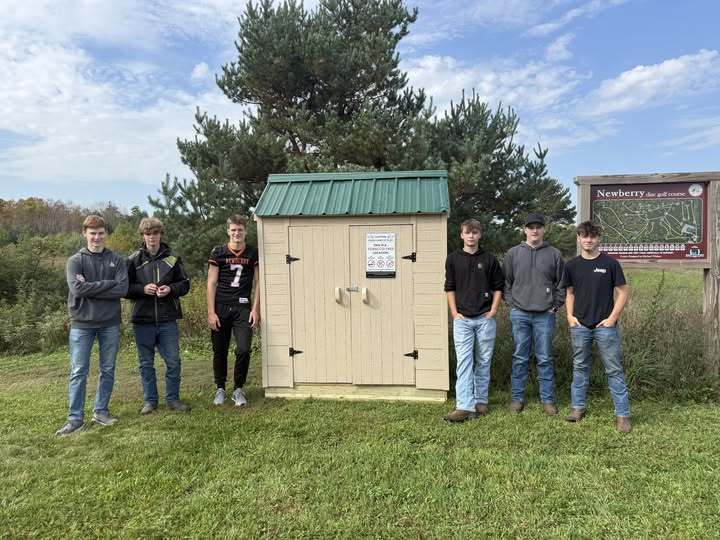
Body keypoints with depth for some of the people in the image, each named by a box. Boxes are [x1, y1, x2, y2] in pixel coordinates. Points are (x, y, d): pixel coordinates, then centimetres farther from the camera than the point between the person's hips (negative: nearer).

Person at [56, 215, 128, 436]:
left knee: (108, 370, 9)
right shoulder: (75, 261, 1)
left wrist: (90, 288, -13)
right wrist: (107, 284, -14)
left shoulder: (116, 260, 4)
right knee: (78, 372, 2)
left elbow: (123, 288, -10)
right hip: (82, 323, -1)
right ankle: (75, 417, 11)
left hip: (110, 323, 2)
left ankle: (101, 411, 22)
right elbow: (77, 288, -16)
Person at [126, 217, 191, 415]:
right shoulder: (133, 260, 3)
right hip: (142, 319, 0)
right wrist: (143, 289, -14)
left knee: (173, 361, 3)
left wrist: (170, 289, -11)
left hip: (167, 319, 0)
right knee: (146, 363, 10)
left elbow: (185, 284, 8)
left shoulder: (172, 258, 4)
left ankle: (173, 399, 18)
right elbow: (124, 287, 3)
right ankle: (149, 400, 23)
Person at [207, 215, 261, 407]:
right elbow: (211, 283, 2)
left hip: (242, 307, 0)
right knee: (219, 350, 7)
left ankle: (238, 389, 10)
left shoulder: (253, 253, 6)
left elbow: (258, 283, 6)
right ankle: (220, 389, 24)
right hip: (221, 307, 0)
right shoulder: (218, 253, 4)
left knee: (244, 349, -9)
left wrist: (255, 309, -2)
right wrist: (211, 312, -4)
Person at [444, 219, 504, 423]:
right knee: (464, 361, -7)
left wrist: (493, 311, -1)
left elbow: (498, 288, 9)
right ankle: (464, 406, -9)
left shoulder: (489, 259, 4)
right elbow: (450, 288, 8)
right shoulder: (453, 259, 5)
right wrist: (454, 312, -1)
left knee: (483, 361, 9)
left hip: (485, 318, 1)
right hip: (462, 319, 0)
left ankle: (481, 401, 23)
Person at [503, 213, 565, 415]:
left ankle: (547, 399, 17)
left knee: (545, 359, 6)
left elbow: (562, 283, 9)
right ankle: (517, 397, 17)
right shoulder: (513, 253, 5)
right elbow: (505, 281, 10)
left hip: (545, 315, 0)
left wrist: (555, 305, 1)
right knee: (520, 358, 7)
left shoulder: (554, 254, 5)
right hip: (520, 314, 0)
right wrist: (511, 302, 2)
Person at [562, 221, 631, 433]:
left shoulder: (610, 263, -3)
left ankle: (622, 414, 10)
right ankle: (578, 406, 24)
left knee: (614, 370, 2)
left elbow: (623, 292, -1)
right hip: (580, 326, 3)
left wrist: (613, 317, -9)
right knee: (580, 367, 12)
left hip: (605, 325, -3)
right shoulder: (572, 265, 5)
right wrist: (569, 315, 2)